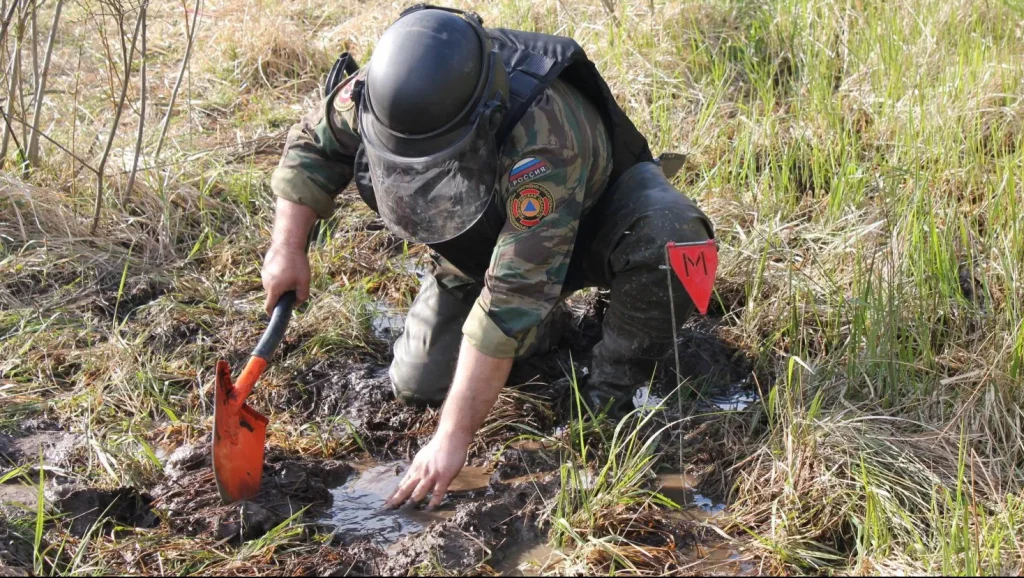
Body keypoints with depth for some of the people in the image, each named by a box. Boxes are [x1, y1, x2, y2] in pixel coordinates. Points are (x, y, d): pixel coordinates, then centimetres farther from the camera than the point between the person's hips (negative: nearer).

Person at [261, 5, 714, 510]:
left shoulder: (543, 142, -46)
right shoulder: (381, 89, -29)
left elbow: (512, 297, -45)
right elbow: (313, 144, -6)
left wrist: (453, 438, -43)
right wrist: (288, 246, -17)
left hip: (593, 213, -4)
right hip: (476, 242, 5)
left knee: (673, 239, -38)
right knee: (418, 384, -6)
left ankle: (616, 386, -12)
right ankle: (540, 328, 20)